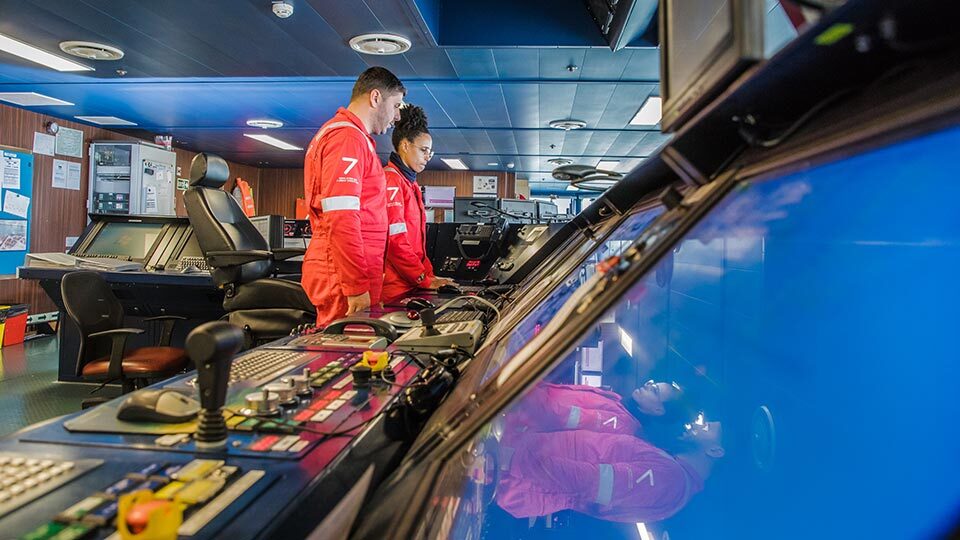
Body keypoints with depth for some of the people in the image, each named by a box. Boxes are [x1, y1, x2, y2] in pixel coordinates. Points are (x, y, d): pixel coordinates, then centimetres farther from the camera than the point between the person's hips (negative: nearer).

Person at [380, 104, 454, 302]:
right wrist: (426, 280, -15)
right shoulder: (390, 181, -11)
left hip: (411, 285, 9)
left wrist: (430, 275, 9)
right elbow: (395, 242, -18)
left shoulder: (410, 184, 20)